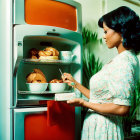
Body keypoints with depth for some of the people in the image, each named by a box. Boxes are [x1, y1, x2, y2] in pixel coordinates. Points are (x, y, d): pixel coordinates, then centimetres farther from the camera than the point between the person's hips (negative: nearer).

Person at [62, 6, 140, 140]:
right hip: (97, 124, 9)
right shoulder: (123, 59, 10)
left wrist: (84, 103, -17)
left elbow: (122, 108, -24)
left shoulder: (124, 62, -19)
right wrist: (75, 83, 16)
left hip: (102, 128, -9)